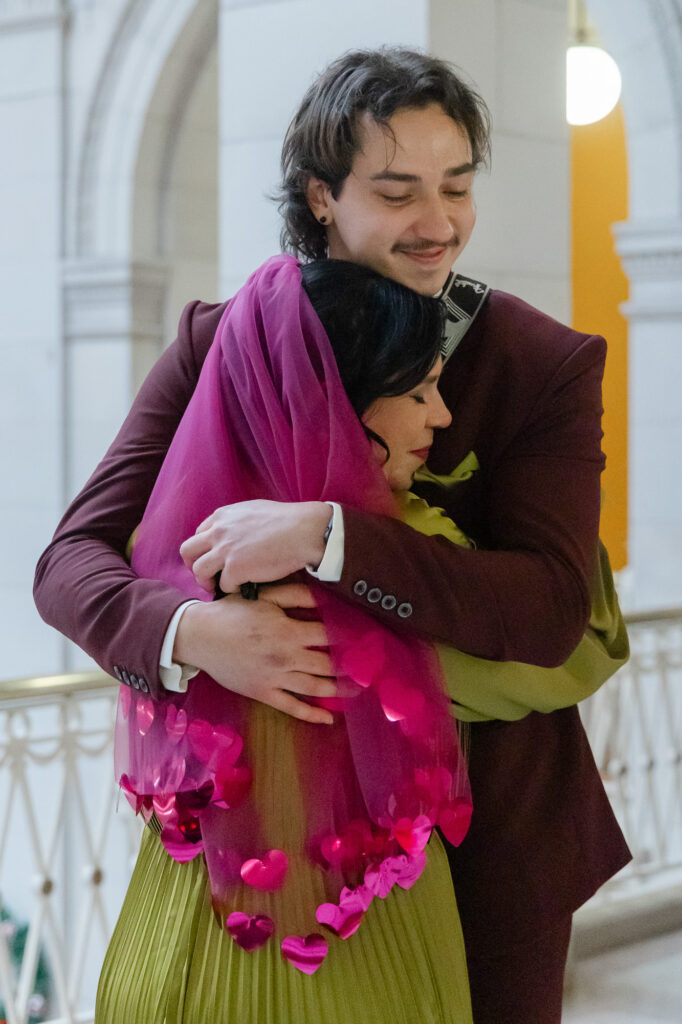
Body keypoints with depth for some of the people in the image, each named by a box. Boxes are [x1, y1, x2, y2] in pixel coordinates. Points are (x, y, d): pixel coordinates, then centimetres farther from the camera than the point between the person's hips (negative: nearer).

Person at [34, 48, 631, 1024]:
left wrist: (329, 533, -35)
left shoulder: (547, 365, -10)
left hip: (494, 831, -1)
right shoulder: (220, 345, -5)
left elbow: (550, 610, -23)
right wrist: (186, 630, -32)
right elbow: (71, 560, -9)